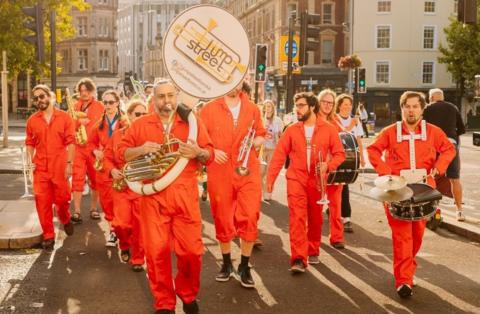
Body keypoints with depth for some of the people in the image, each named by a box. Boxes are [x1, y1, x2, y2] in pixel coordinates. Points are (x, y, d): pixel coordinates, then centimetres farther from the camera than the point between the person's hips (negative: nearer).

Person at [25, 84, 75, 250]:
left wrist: (69, 163, -9)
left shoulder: (64, 117, -1)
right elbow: (30, 143, 12)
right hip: (40, 168, 2)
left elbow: (70, 142, -3)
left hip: (60, 167, -2)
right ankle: (48, 235, 10)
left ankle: (65, 220, 38)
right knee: (42, 201, -1)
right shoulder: (32, 120, 5)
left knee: (62, 198, 5)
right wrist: (30, 161, -1)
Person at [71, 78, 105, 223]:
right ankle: (76, 212, -7)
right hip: (77, 147, 1)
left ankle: (93, 209, 20)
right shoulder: (75, 106, 12)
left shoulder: (99, 106, 3)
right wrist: (78, 122, -12)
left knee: (96, 180, 7)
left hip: (94, 147, -1)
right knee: (77, 179, -6)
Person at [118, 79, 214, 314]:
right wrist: (141, 149, -12)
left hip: (185, 197, 0)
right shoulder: (140, 125, 10)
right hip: (153, 197, 0)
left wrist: (198, 153, -14)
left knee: (191, 250, 1)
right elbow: (122, 153, 8)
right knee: (156, 252, 1)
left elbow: (210, 154, 8)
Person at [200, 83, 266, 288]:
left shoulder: (252, 109, 9)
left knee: (250, 219, -5)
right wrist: (211, 151, -16)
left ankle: (245, 267, 8)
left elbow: (261, 136, 16)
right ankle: (227, 264, 25)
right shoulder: (210, 109, 3)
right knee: (223, 220, 8)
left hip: (248, 172, 1)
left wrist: (255, 142, -6)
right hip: (220, 173, -1)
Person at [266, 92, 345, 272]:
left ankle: (313, 251, 32)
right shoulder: (292, 130, 4)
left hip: (317, 181, 1)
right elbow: (279, 154, 2)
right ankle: (298, 259, -15)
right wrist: (270, 178, -4)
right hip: (296, 179, 0)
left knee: (315, 218, 12)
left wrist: (328, 165, -18)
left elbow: (339, 154, 1)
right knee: (297, 217, -11)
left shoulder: (328, 129, 1)